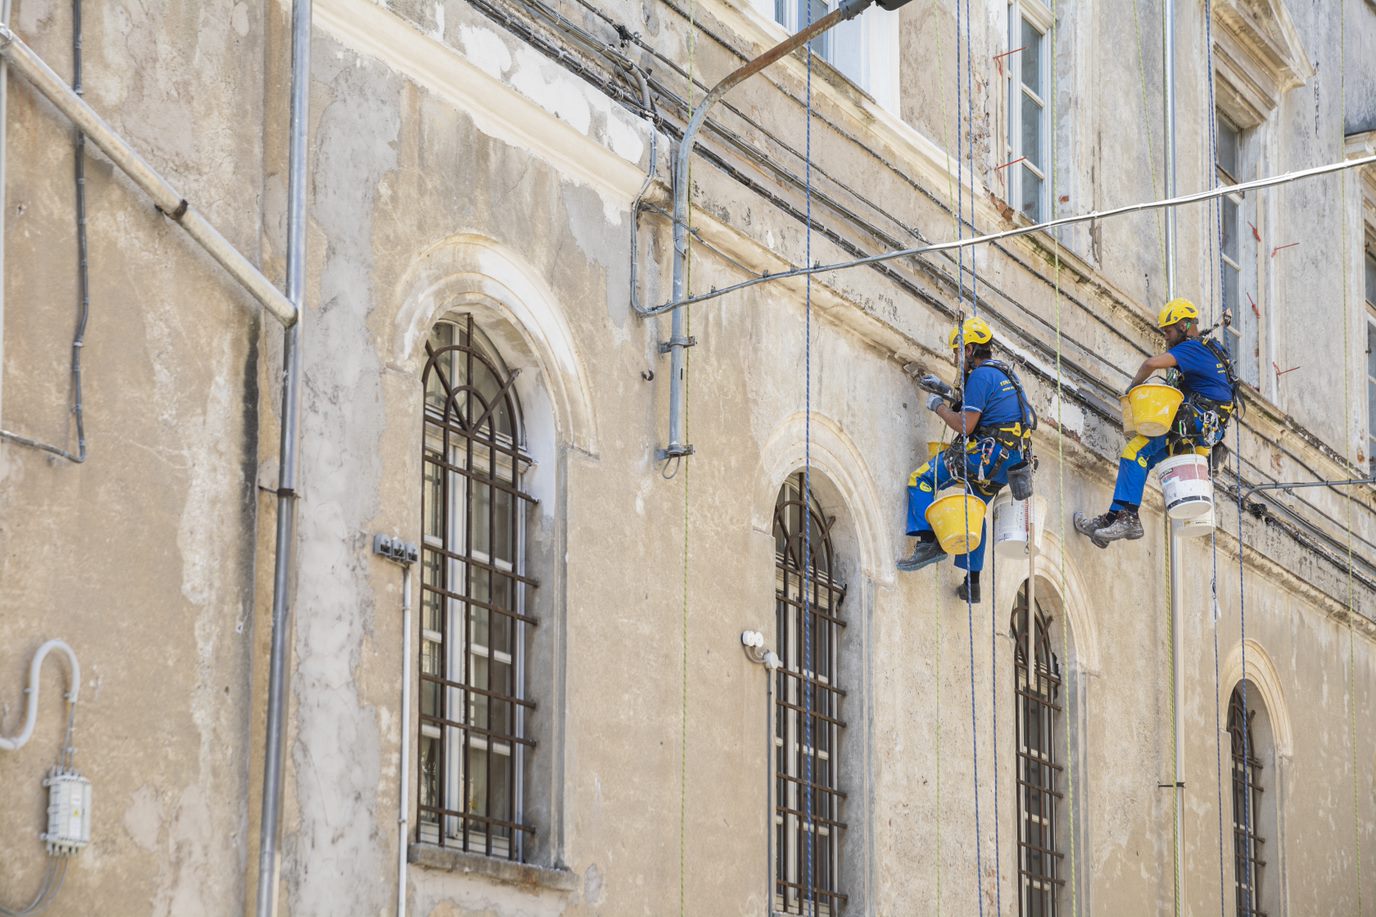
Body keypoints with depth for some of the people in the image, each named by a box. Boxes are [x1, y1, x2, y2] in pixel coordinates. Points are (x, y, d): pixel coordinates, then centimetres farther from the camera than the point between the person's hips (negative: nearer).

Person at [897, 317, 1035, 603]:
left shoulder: (981, 375, -13)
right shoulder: (1005, 372, 18)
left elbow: (965, 426, -17)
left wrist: (938, 407, 0)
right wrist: (947, 390, 31)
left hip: (987, 453, -10)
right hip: (1010, 460, 10)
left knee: (921, 479, -4)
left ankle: (928, 543, -15)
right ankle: (971, 584, 21)